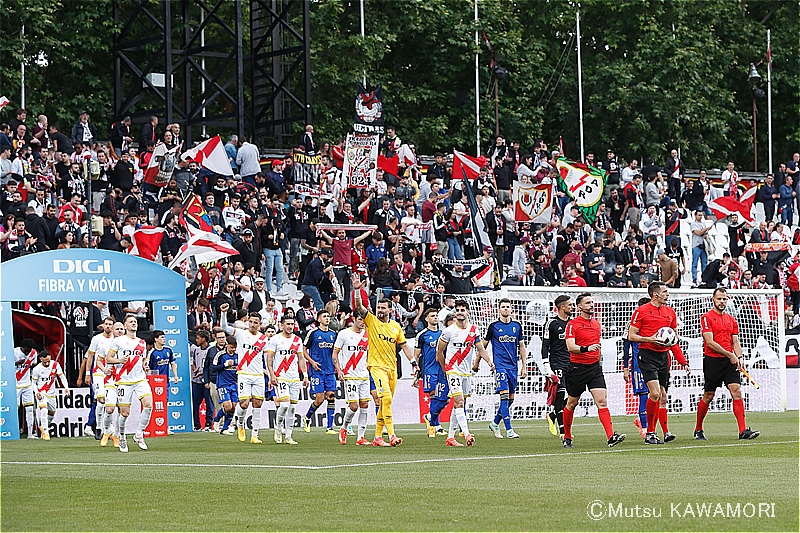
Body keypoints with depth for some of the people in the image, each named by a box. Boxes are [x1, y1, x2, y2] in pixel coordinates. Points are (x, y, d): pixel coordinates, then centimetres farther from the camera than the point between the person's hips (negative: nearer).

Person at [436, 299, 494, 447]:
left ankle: (450, 437, 17)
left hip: (466, 372, 6)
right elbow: (439, 352, 3)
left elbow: (481, 349, 11)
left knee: (458, 405, 10)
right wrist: (446, 369, 7)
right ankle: (467, 435, -26)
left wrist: (489, 362, -6)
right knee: (459, 402, -17)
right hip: (453, 371, -6)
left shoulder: (474, 330, 6)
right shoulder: (449, 330, -6)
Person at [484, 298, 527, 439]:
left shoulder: (517, 326, 10)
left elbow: (521, 346, 15)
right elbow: (483, 345, 9)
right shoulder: (494, 326, 1)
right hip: (500, 365, -5)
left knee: (510, 399, 8)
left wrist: (524, 366, 12)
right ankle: (509, 430, -18)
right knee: (504, 396, -15)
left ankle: (495, 423, 27)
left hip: (513, 366, 5)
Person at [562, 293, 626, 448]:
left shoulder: (596, 324, 13)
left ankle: (611, 436, -21)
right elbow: (570, 347, -20)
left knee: (601, 401, -10)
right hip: (577, 367, -4)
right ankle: (567, 437, 25)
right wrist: (586, 349, -35)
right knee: (571, 404, 9)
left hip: (594, 367, 4)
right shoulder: (573, 324, -7)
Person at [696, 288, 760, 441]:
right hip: (712, 360, -4)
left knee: (737, 392, -9)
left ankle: (743, 431, -14)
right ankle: (698, 430, 19)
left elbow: (735, 342, 16)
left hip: (730, 361, 4)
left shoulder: (731, 320, 15)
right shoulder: (707, 318, -4)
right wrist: (729, 355, -14)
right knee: (708, 396, 3)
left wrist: (739, 357, -3)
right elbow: (710, 342, -12)